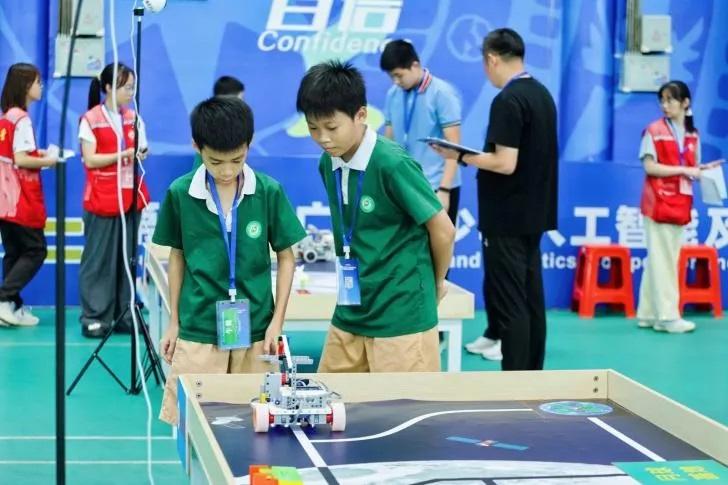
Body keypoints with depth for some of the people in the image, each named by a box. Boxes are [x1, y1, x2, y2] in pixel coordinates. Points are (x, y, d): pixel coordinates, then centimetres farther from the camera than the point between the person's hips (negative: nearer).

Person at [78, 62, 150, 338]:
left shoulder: (134, 119, 10)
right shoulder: (90, 119, -5)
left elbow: (140, 153, 10)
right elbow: (90, 159, -10)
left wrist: (141, 153, -13)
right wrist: (124, 154, -18)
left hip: (130, 197, 5)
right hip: (102, 199, -5)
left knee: (127, 258, 8)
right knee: (99, 259, -3)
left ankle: (124, 315, 14)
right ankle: (94, 317, 0)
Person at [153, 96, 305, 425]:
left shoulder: (269, 192, -5)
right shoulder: (180, 193, -3)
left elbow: (286, 257, 4)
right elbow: (177, 256, 8)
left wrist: (277, 321, -1)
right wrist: (173, 322, 10)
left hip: (255, 332, 0)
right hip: (197, 332, 0)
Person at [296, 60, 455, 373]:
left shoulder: (393, 165, -18)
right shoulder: (327, 164, 5)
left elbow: (443, 230, -10)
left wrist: (435, 284, 5)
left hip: (402, 318, -7)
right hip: (349, 316, 7)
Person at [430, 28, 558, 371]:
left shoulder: (507, 101, -17)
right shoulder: (542, 94, 10)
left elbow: (506, 163, -22)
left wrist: (460, 155, -11)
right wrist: (478, 157, 16)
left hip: (506, 218, -9)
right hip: (534, 214, 9)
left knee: (509, 303, -5)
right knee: (531, 299, 12)